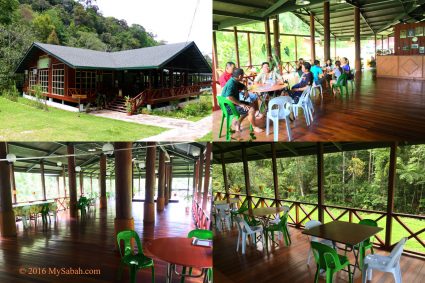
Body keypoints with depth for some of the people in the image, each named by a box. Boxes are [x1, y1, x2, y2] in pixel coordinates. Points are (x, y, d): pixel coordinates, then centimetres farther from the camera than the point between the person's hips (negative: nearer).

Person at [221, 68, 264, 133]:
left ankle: (238, 122, 14)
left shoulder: (235, 82, 7)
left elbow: (243, 86, 28)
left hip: (235, 103, 11)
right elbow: (229, 97, -37)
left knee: (252, 105, 15)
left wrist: (245, 90, 3)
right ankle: (255, 127, 3)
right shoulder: (231, 84, -23)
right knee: (251, 110, -21)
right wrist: (241, 104, -30)